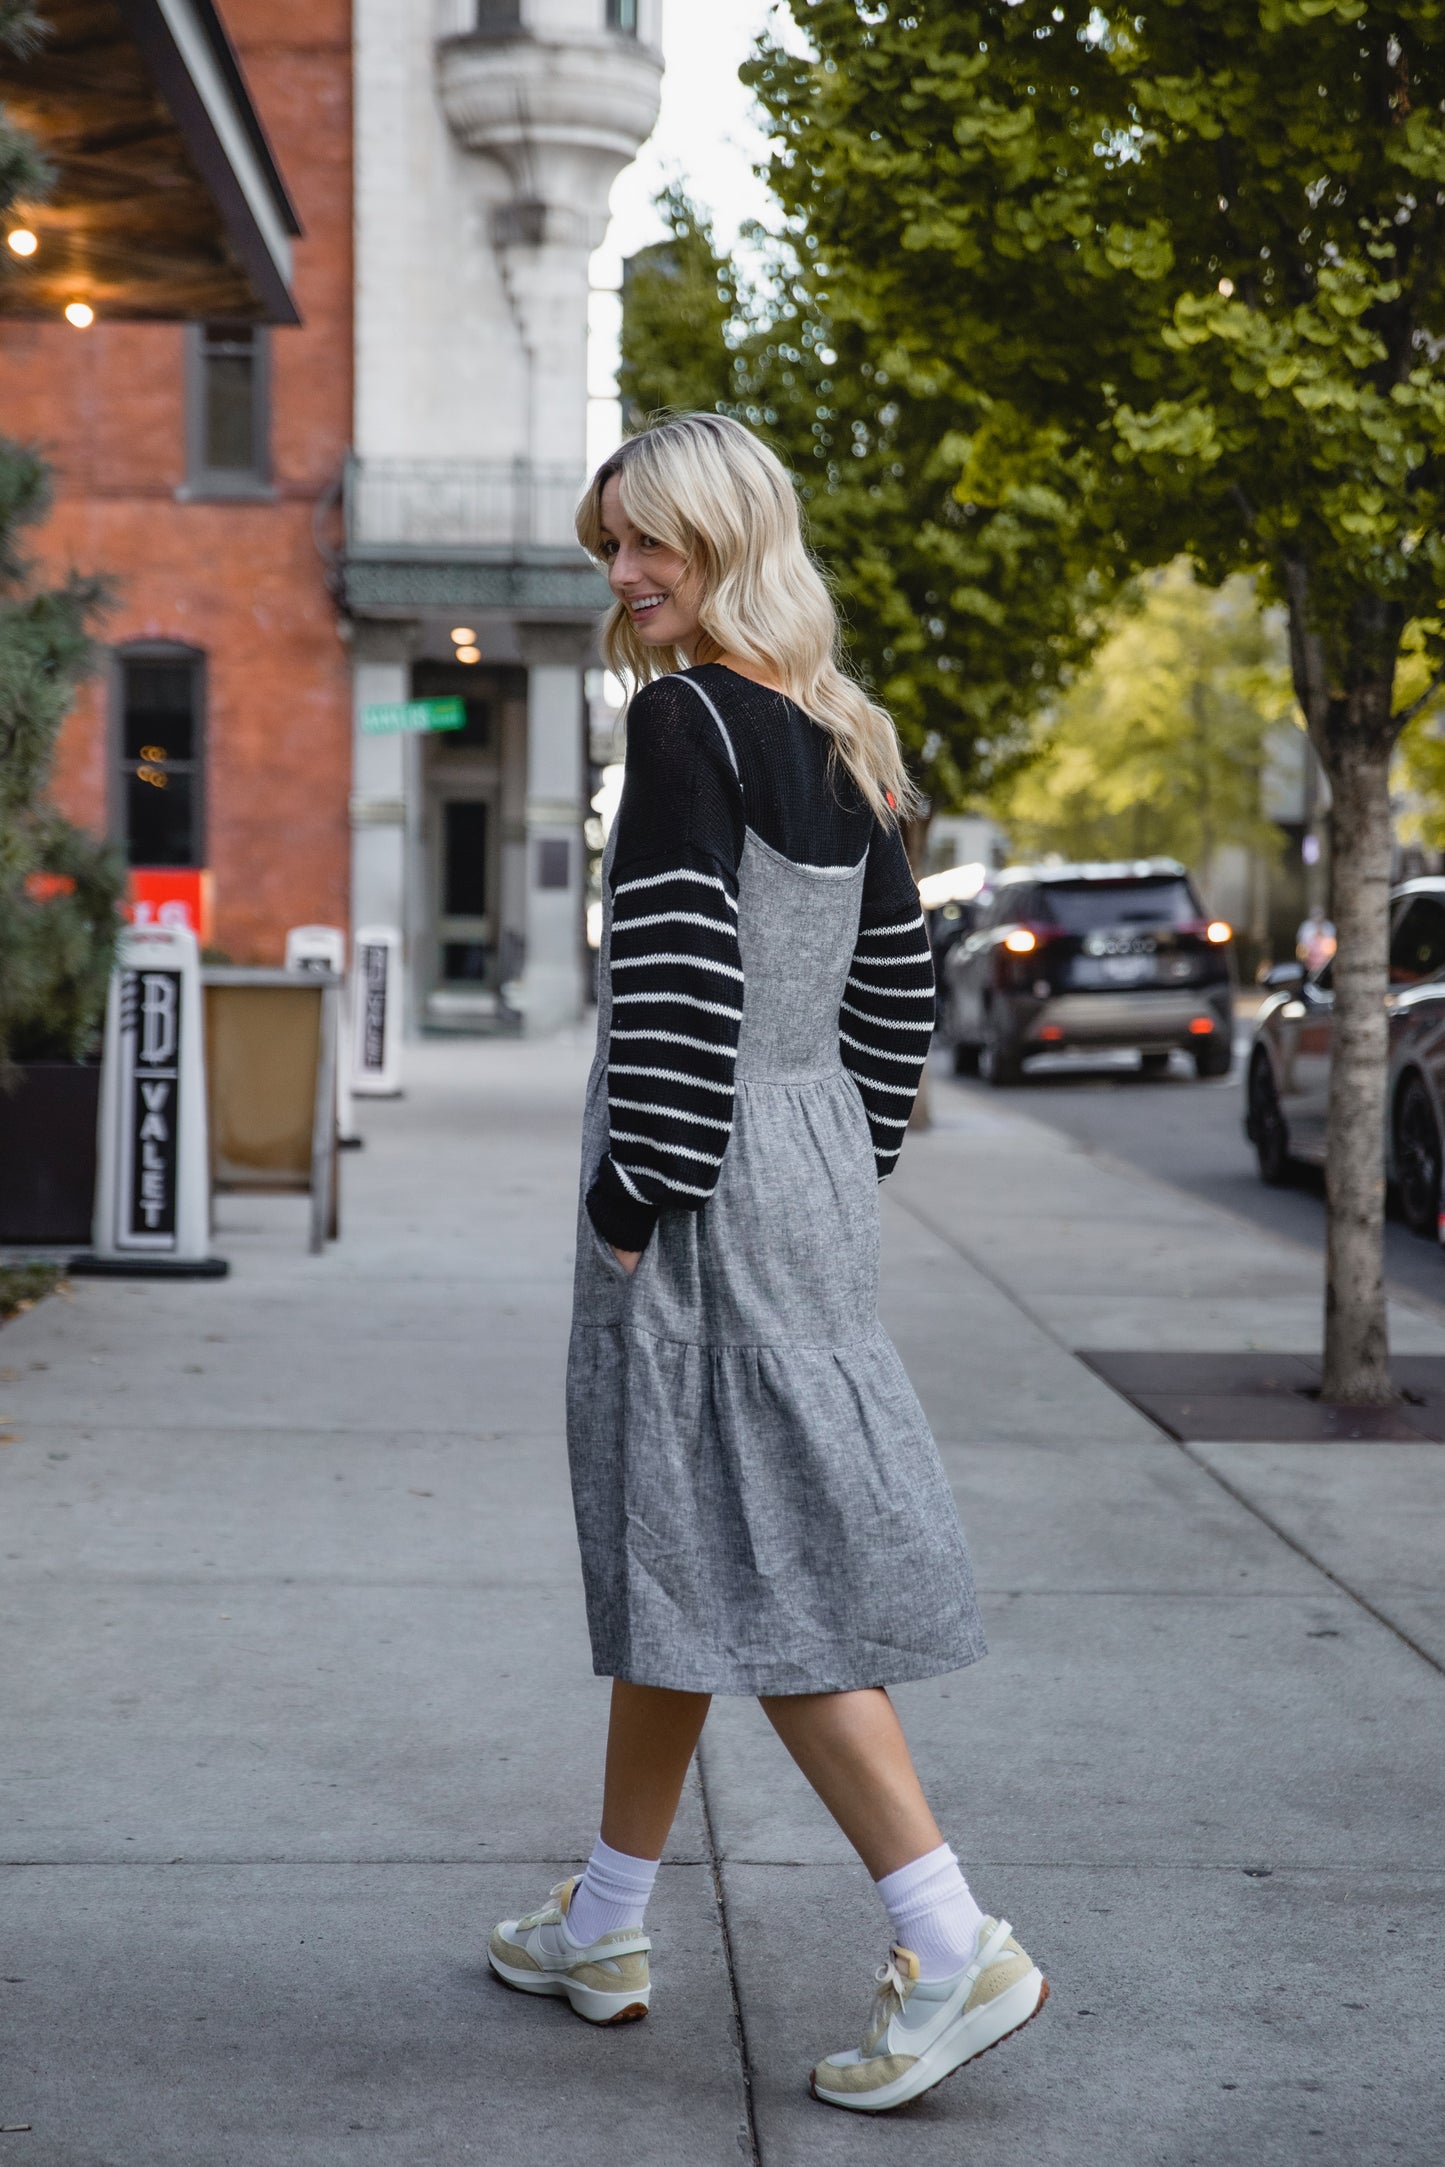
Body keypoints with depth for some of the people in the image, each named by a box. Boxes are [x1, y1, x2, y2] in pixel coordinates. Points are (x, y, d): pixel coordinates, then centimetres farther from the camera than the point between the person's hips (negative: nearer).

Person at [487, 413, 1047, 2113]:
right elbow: (897, 980, 16)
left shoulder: (684, 718, -14)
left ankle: (955, 1947, -7)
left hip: (704, 1197, -9)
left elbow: (681, 972, -22)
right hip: (806, 1171, 9)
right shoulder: (839, 742, 12)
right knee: (670, 1543, 16)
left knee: (747, 1559, -6)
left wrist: (639, 1195, -17)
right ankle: (604, 1927, 27)